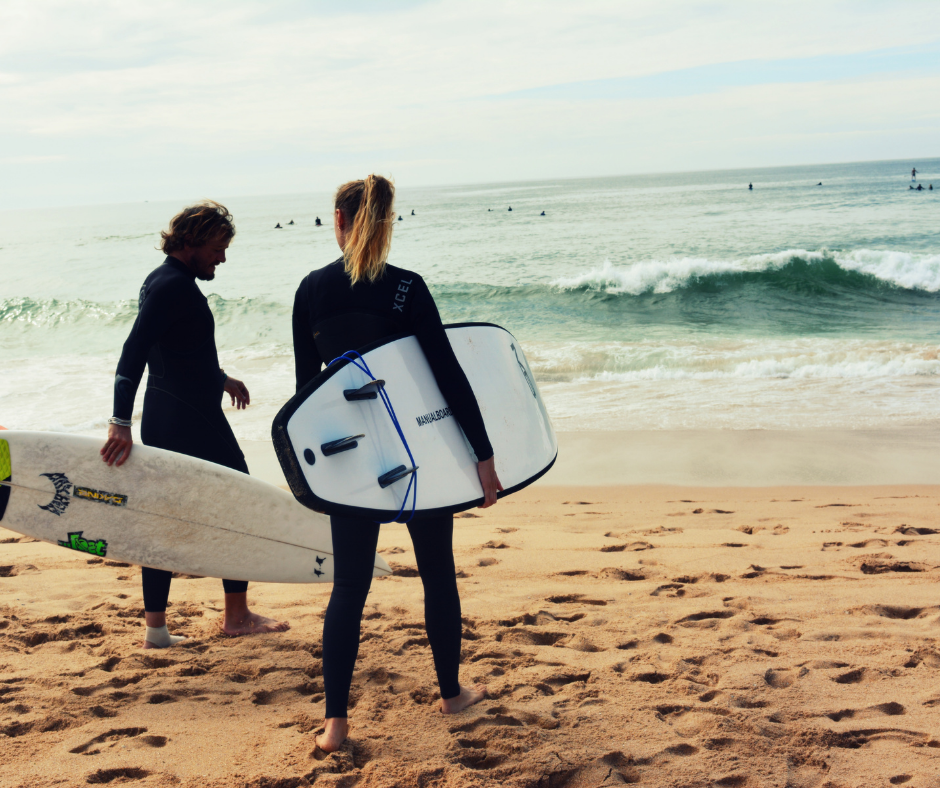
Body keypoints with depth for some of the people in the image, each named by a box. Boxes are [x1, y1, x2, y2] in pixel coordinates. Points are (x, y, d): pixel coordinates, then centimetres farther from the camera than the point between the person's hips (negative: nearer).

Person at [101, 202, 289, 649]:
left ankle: (156, 628, 14)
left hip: (163, 420, 10)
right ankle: (237, 616, 13)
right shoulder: (175, 286, -17)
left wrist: (218, 379, 38)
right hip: (193, 421, -10)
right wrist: (121, 420, -34)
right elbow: (134, 349, -27)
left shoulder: (162, 281, 15)